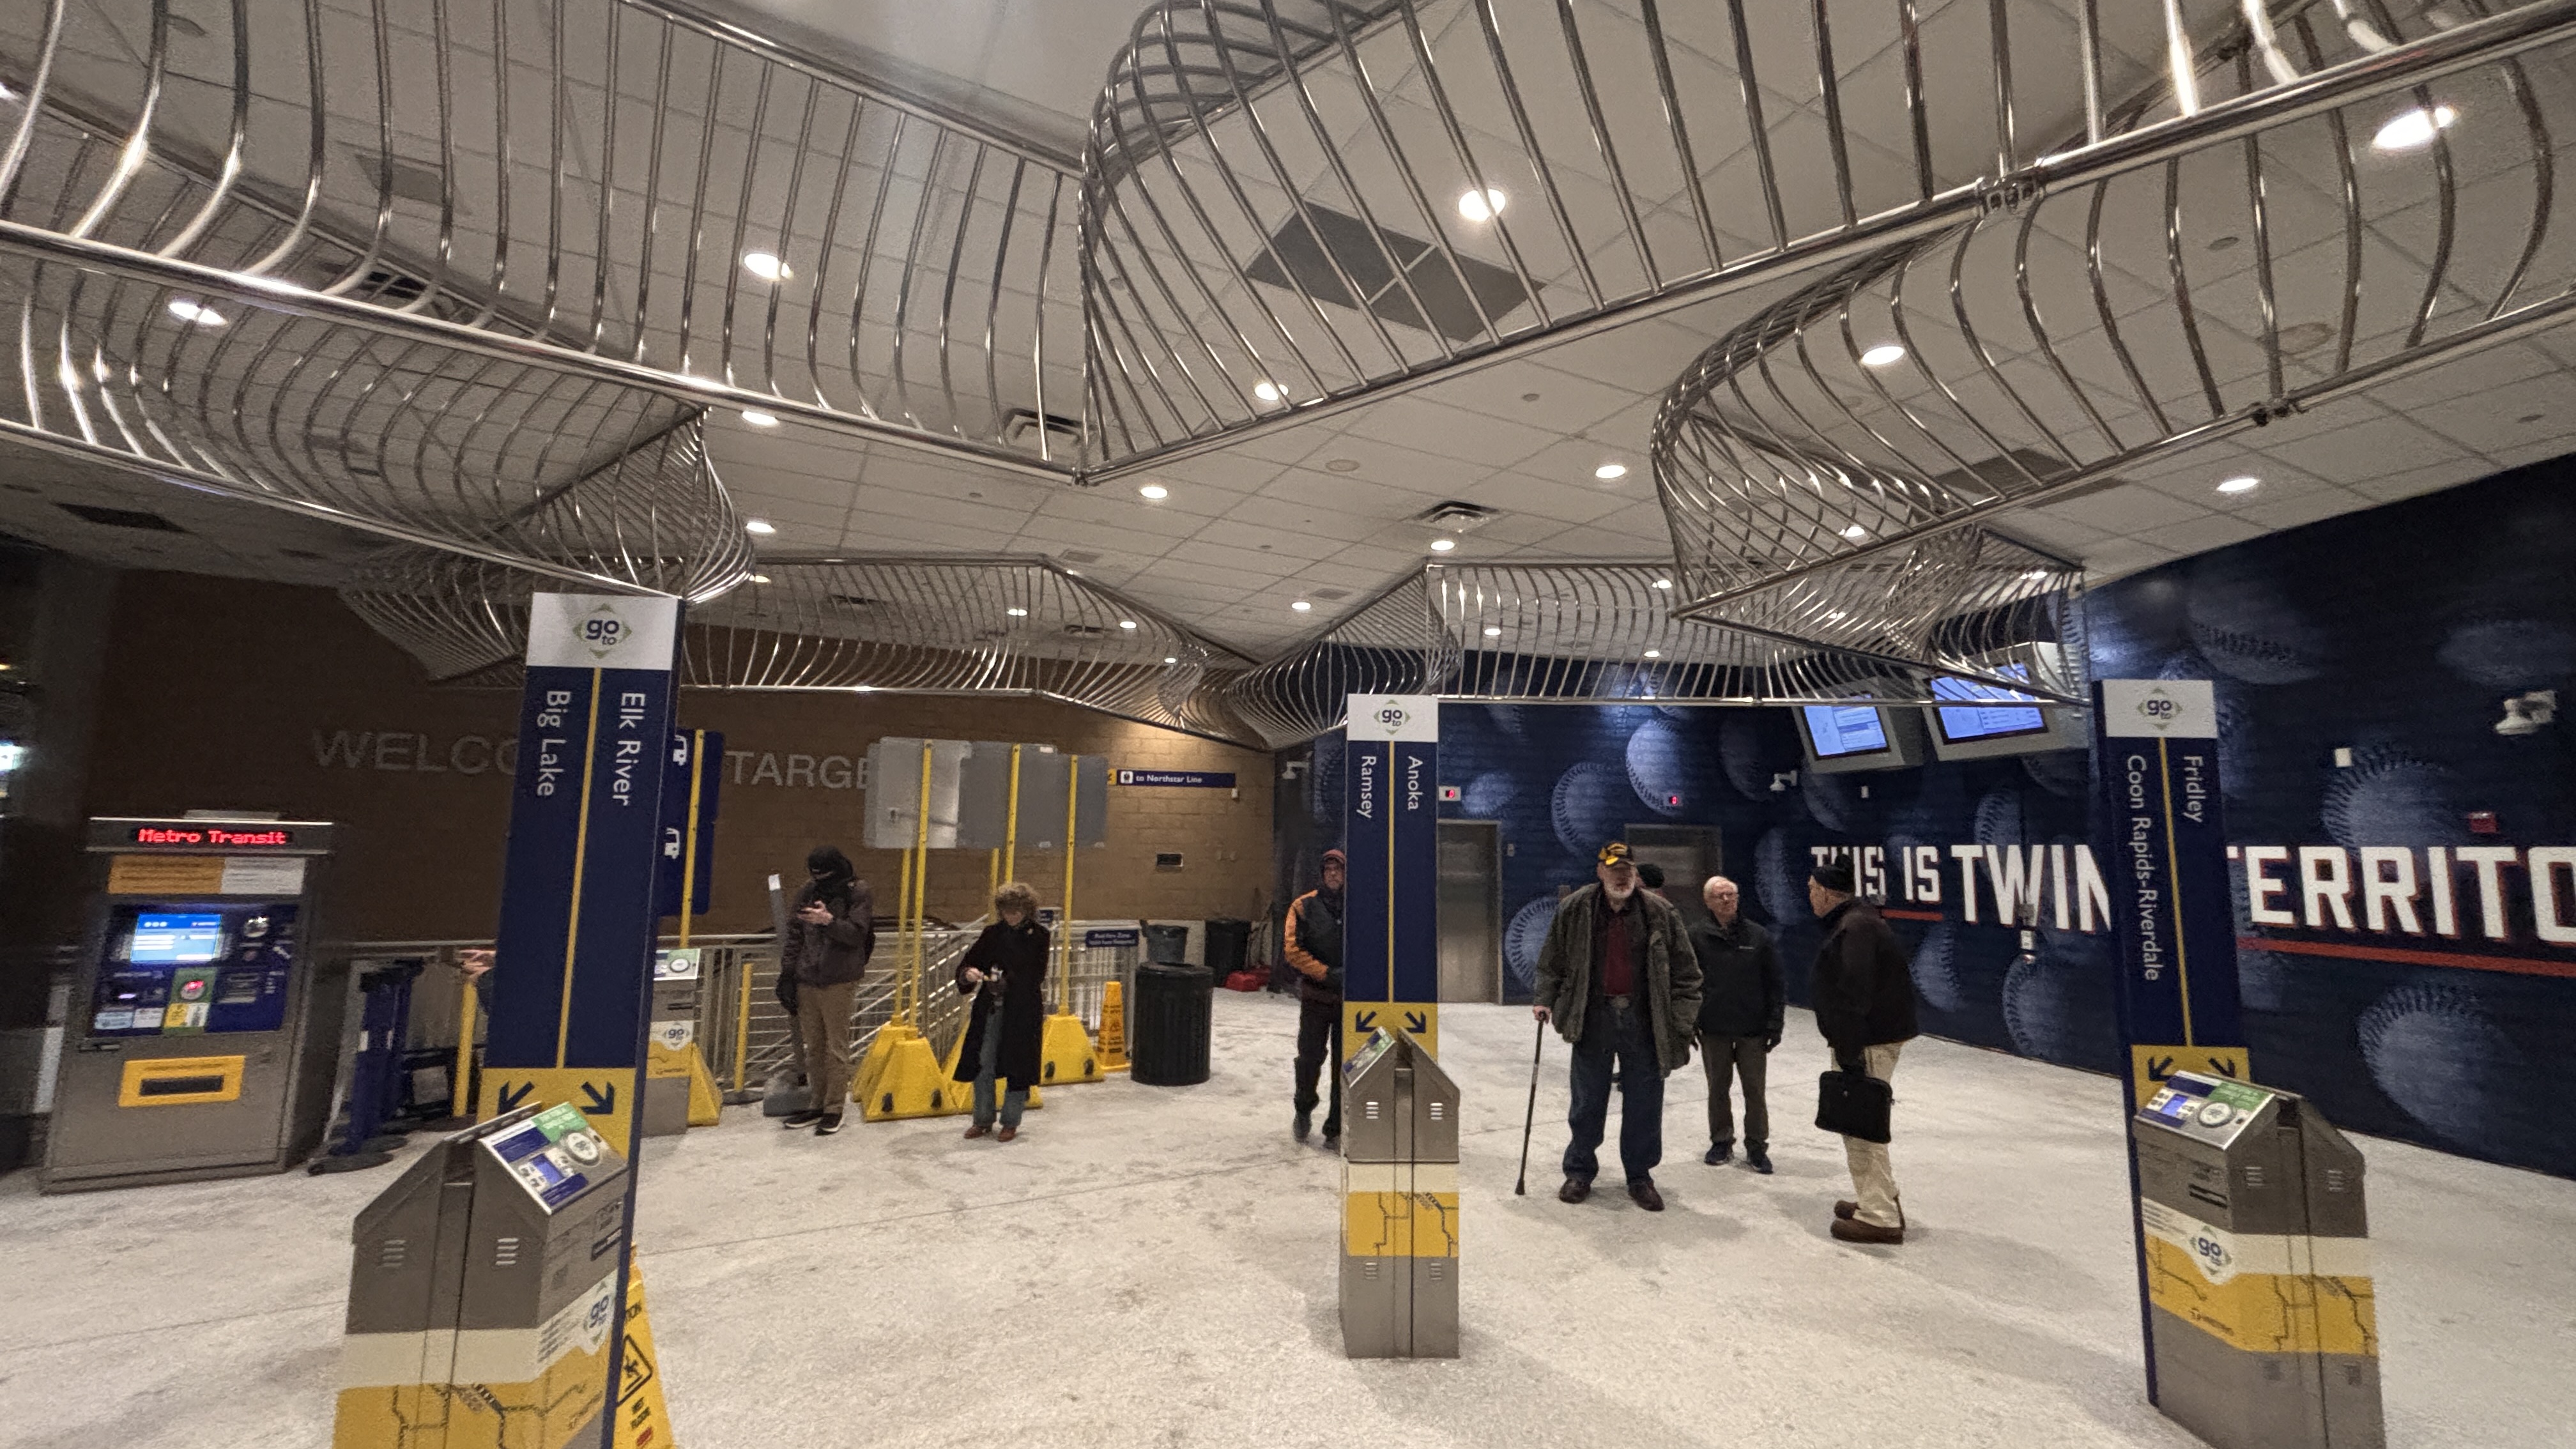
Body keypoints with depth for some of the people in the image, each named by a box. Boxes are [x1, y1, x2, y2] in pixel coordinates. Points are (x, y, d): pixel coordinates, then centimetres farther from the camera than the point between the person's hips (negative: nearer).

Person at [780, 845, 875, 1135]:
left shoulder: (859, 893, -4)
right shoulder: (806, 893, 11)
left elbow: (857, 934, -13)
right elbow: (794, 935, 14)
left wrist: (829, 921, -29)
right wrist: (787, 972, 9)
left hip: (839, 982, -5)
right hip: (807, 981, 5)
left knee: (837, 1046, -1)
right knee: (813, 1046, 12)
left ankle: (834, 1109, 8)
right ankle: (818, 1104, 24)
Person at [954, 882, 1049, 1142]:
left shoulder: (1038, 936, -3)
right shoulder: (992, 933, 7)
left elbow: (1036, 976, -9)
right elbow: (968, 962, 6)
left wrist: (1008, 981, -22)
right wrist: (968, 973, -17)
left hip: (1023, 1010, -3)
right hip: (990, 1008, 3)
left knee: (1018, 1066, 3)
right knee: (982, 1064, 4)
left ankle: (1011, 1122, 17)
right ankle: (983, 1120, 21)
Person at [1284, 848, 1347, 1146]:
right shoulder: (1305, 906, -3)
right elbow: (1292, 949, -7)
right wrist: (1326, 974, -13)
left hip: (1351, 999, 1)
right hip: (1315, 996, -1)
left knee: (1345, 1065, 5)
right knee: (1310, 1059, 3)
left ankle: (1336, 1129, 18)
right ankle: (1304, 1110, 32)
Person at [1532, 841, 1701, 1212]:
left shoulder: (1660, 912, -2)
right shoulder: (1574, 910, -1)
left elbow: (1685, 970, 2)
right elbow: (1553, 962, 9)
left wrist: (1680, 1021, -2)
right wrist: (1547, 1000, -1)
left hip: (1643, 1022, 0)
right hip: (1593, 1019, 0)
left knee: (1644, 1105, 9)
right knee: (1587, 1102, 9)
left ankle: (1640, 1175, 27)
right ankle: (1579, 1172, 25)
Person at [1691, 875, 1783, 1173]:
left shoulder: (1758, 936, 0)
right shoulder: (1697, 935, -3)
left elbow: (1775, 983, 3)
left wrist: (1774, 1023, 0)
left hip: (1753, 1029, 0)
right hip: (1714, 1029, 0)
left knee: (1755, 1090, 7)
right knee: (1717, 1089, 12)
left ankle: (1757, 1146, 22)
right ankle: (1721, 1142, 27)